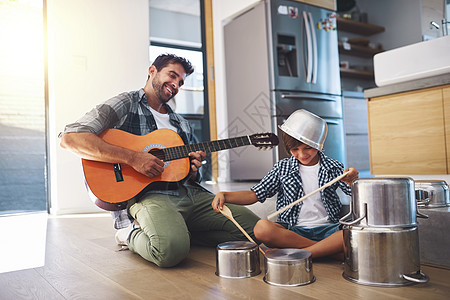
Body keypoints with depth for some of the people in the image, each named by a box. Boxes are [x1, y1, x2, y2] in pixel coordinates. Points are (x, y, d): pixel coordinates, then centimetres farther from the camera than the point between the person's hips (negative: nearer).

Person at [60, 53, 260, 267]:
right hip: (146, 193, -6)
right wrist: (133, 158, -18)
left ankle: (178, 231, 5)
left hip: (190, 194, 7)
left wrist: (193, 171, 2)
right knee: (172, 249, -37)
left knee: (253, 228, -11)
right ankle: (133, 234, -2)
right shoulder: (125, 105, 4)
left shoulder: (181, 124, 25)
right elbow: (70, 138, -12)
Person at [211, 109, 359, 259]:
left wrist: (353, 181, -25)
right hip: (293, 230, 1)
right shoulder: (283, 168, 6)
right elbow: (255, 194, 4)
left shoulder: (333, 167, 4)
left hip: (327, 229, 0)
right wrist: (224, 196, -12)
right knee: (262, 228, -32)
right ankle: (334, 250, -22)